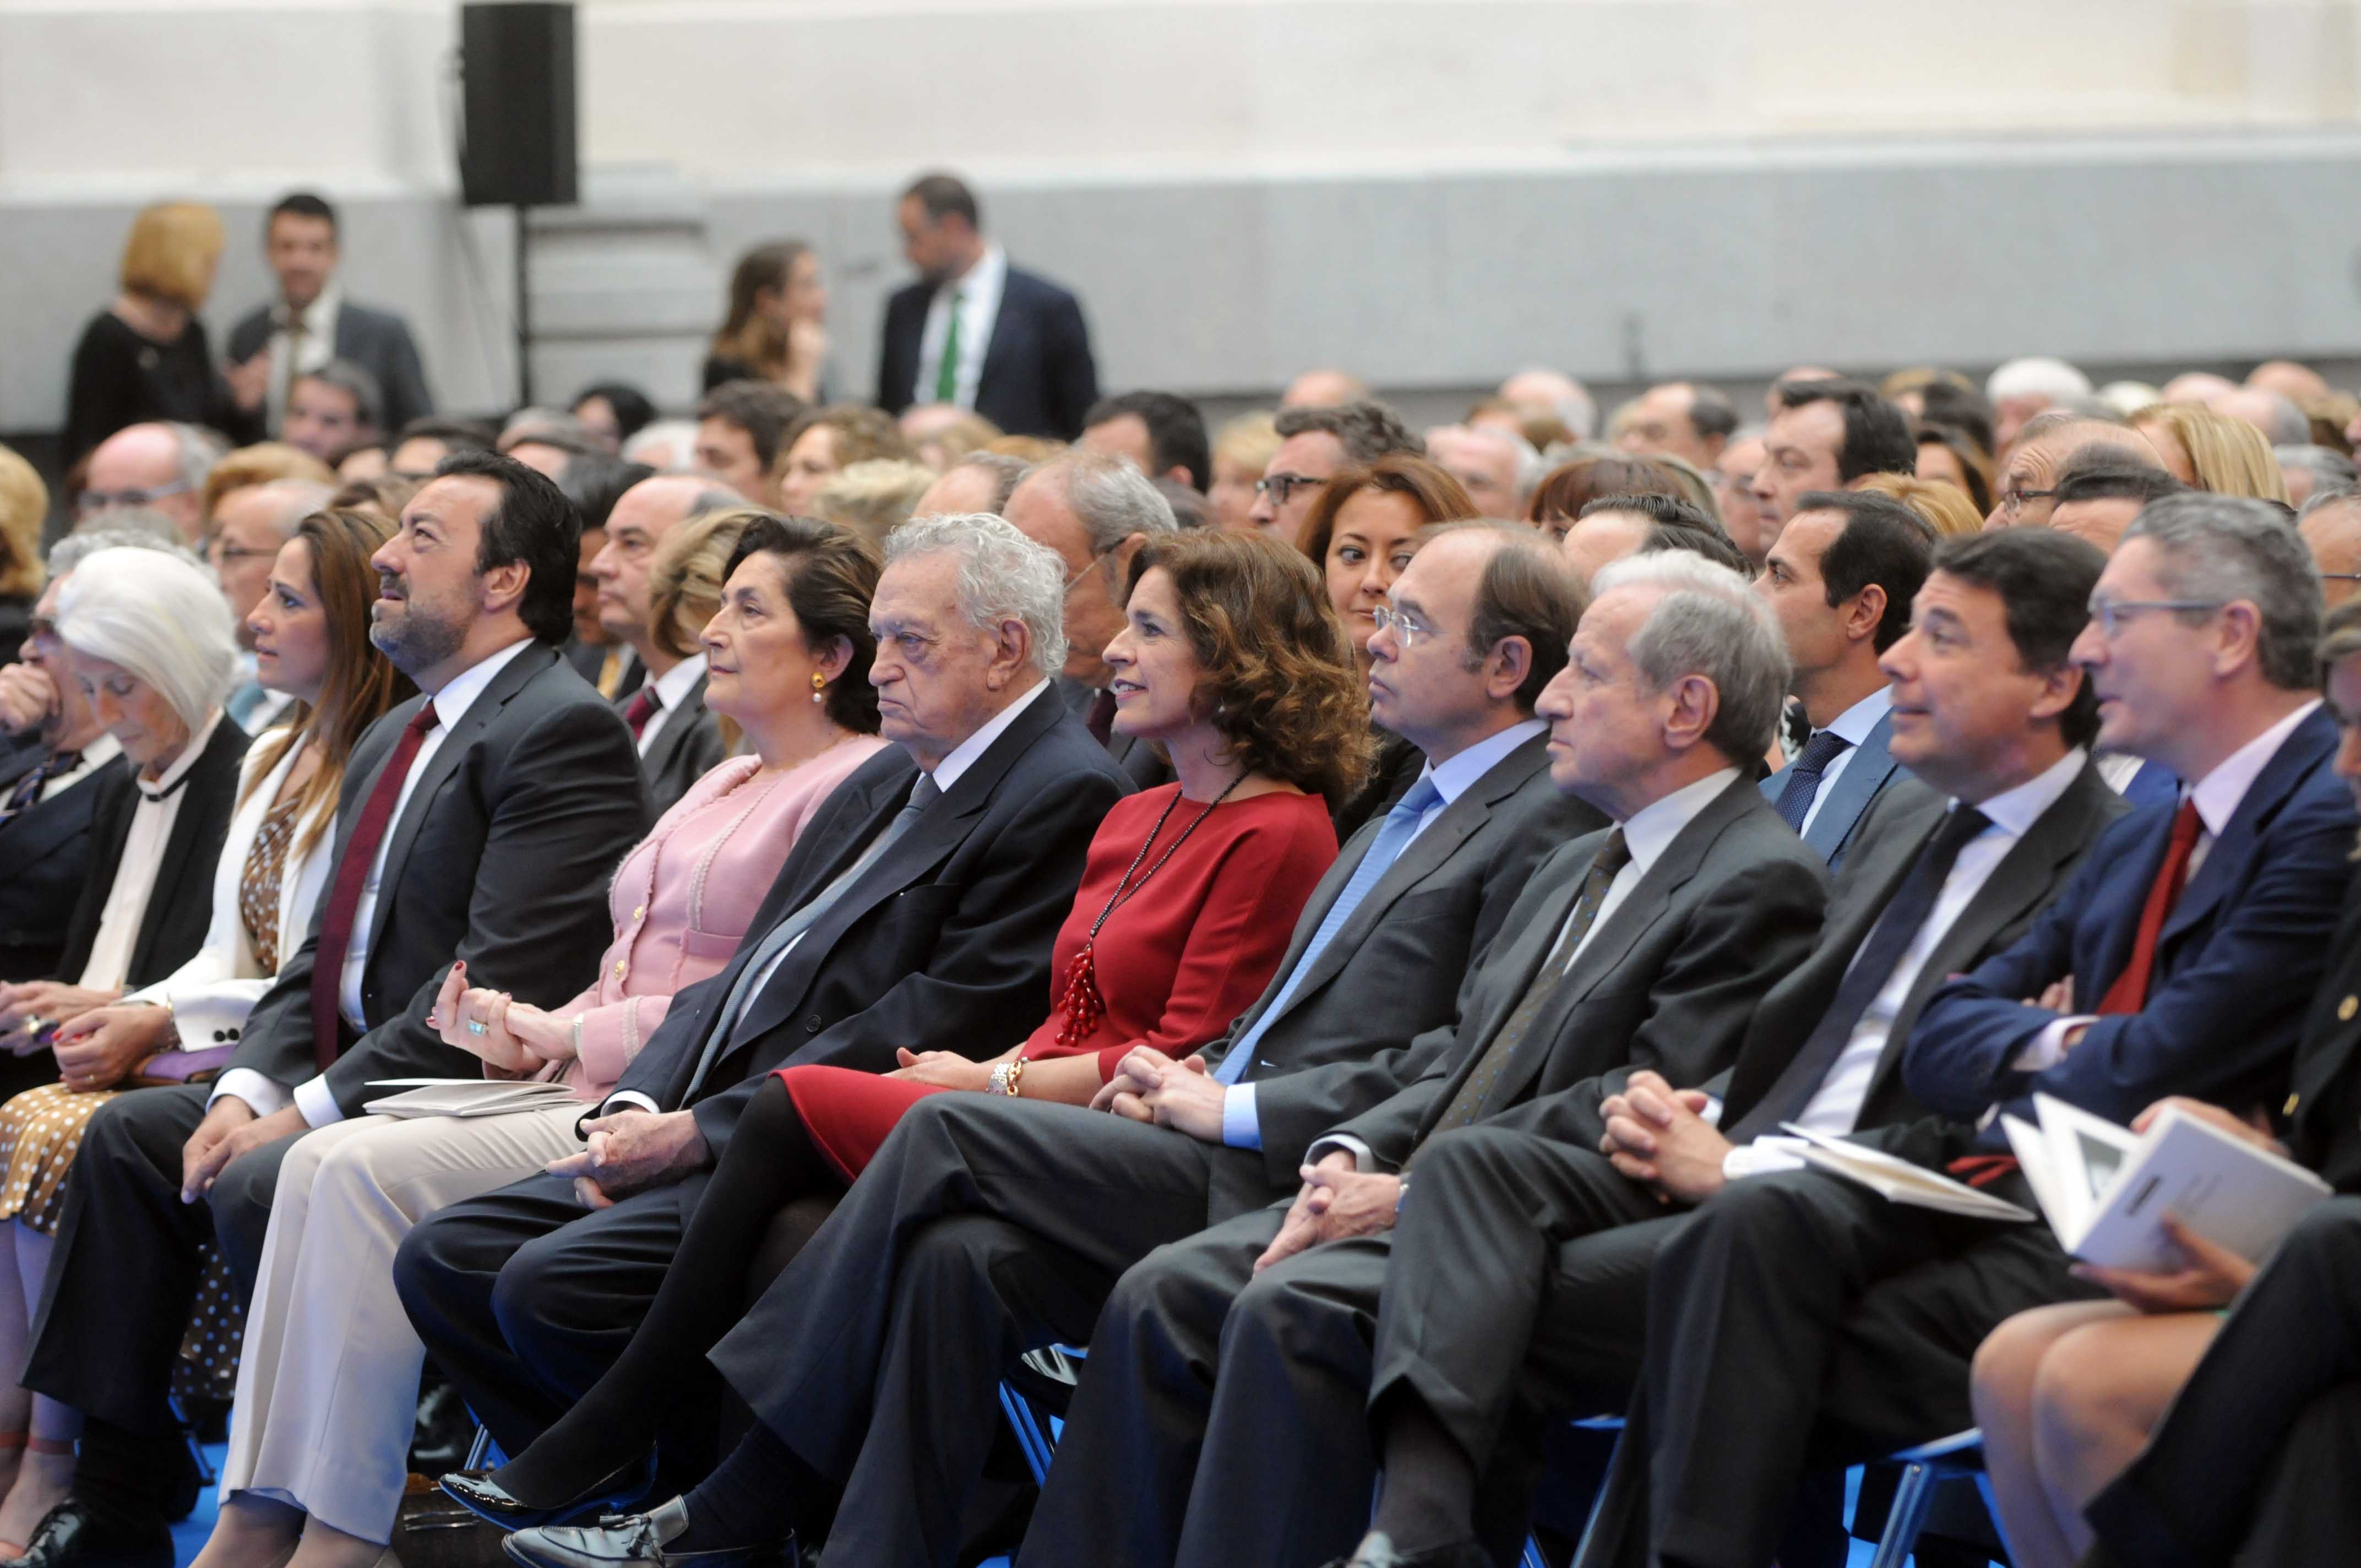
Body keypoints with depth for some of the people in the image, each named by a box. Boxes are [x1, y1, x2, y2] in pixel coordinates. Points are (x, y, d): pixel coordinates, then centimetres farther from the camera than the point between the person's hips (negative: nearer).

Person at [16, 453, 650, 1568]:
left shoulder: (566, 731, -14)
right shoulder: (391, 742, 19)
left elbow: (501, 977, -22)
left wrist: (313, 1109, -20)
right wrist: (248, 1087, -2)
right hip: (348, 1074, 10)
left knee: (259, 1185, -28)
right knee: (128, 1134, 2)